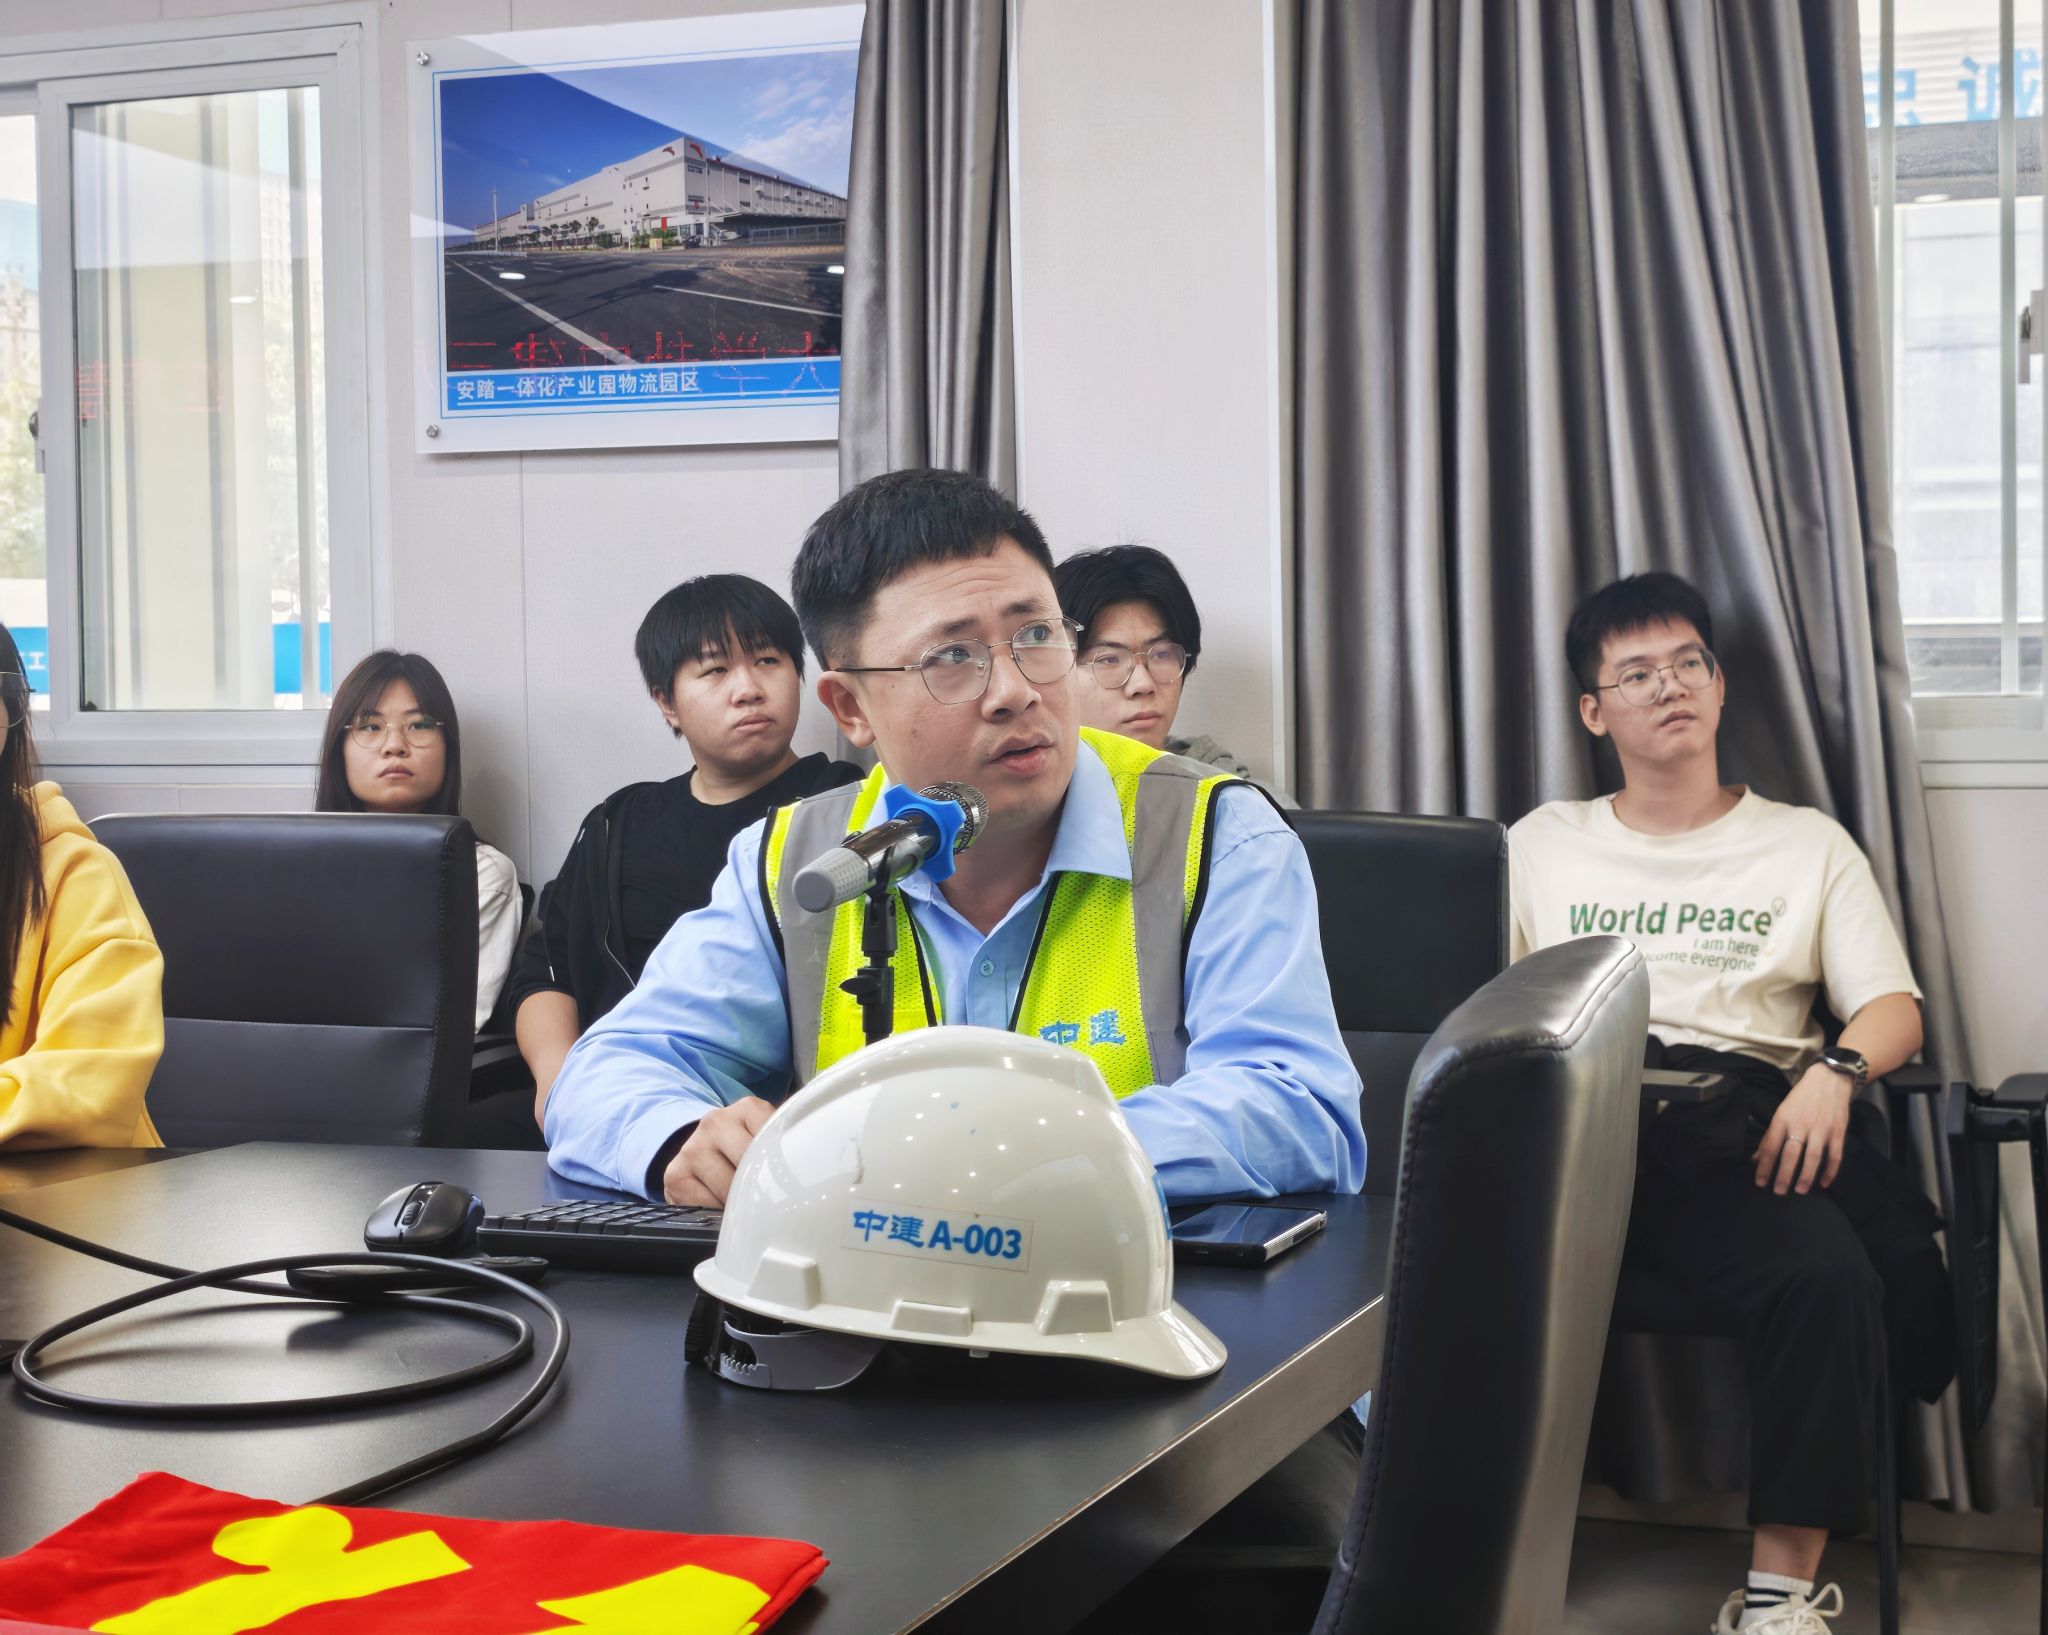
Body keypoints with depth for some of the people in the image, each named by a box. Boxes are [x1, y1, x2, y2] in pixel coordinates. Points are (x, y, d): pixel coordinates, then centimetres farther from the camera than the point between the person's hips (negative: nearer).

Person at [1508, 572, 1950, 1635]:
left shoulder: (1807, 845, 23)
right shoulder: (1541, 845, 25)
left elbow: (1893, 1010, 13)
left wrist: (1837, 1068, -11)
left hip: (1737, 1127, 0)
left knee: (1829, 1274, -34)